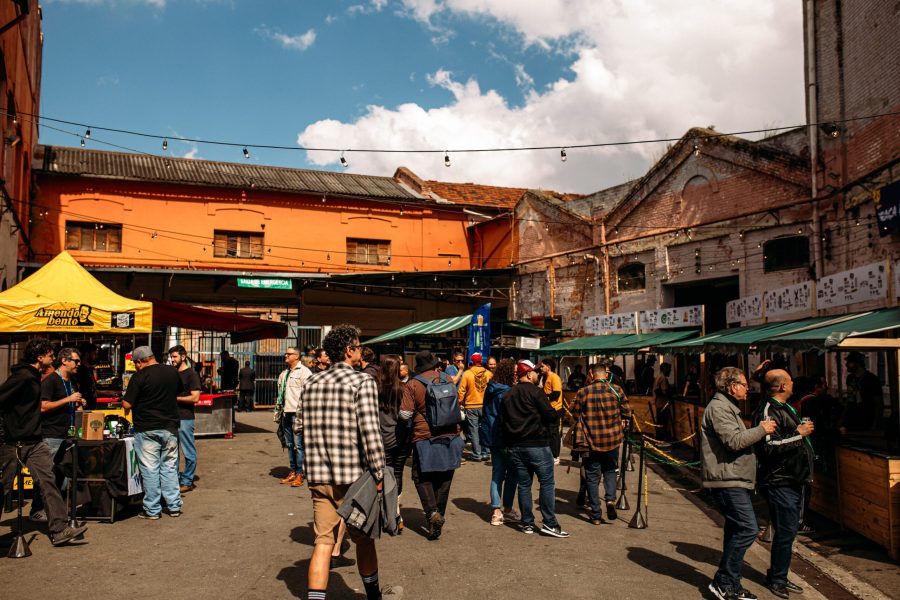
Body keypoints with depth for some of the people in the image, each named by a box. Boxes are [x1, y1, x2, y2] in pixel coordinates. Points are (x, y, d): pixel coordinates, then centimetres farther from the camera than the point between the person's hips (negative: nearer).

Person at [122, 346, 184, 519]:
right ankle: (174, 506, 15)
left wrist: (127, 410, 10)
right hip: (170, 427, 5)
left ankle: (152, 510, 11)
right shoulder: (173, 371, 3)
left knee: (150, 470, 4)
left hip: (147, 429, -4)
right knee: (169, 467, 12)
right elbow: (179, 392, 19)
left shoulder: (140, 377, -12)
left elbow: (127, 404, -12)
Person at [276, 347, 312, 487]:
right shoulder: (284, 374, 19)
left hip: (297, 413, -8)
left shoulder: (304, 372, -7)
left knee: (298, 444, -5)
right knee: (289, 444, 12)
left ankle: (300, 473, 1)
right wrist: (278, 411, 17)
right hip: (286, 413, 8)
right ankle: (292, 471, 19)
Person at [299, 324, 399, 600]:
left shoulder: (310, 383, 6)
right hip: (352, 476, -4)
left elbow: (301, 426, 9)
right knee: (364, 538, 15)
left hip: (318, 476, 4)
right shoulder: (362, 382, -12)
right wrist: (379, 475, -11)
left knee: (323, 541, 9)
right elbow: (370, 433, -18)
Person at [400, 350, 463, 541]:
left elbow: (405, 414, -11)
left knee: (422, 477, 9)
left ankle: (432, 512, -9)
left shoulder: (412, 385, -8)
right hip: (450, 435, 4)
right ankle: (439, 515, 17)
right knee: (444, 478, 13)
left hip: (425, 438, -3)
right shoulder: (447, 380, 5)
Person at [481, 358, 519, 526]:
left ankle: (497, 512, 9)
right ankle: (507, 509, 11)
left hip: (491, 436, 8)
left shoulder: (490, 390, 8)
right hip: (504, 438, -8)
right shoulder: (506, 392, -17)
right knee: (512, 473, 6)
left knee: (497, 474, 10)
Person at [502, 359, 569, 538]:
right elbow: (551, 415, -14)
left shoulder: (508, 395, 11)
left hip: (515, 446, 7)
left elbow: (503, 420, 13)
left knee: (524, 485, 11)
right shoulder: (535, 392, -10)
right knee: (547, 483, 0)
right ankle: (549, 523, -1)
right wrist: (555, 417, 8)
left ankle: (527, 523, 14)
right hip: (536, 444, -6)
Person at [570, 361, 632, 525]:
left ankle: (596, 515, 10)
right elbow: (627, 411, 1)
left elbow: (574, 416, 0)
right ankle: (610, 499, -3)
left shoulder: (583, 392, -7)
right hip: (612, 438, 1)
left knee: (592, 477, 9)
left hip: (590, 441, -1)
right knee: (610, 471, 21)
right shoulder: (616, 389, -5)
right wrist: (622, 423, 21)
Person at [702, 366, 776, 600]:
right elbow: (735, 441, -24)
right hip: (728, 481, -11)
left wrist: (759, 432, 15)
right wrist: (761, 429, -12)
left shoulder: (727, 407, 21)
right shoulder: (718, 408, -14)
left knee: (737, 530, 14)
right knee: (747, 529, -13)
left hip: (734, 481, 11)